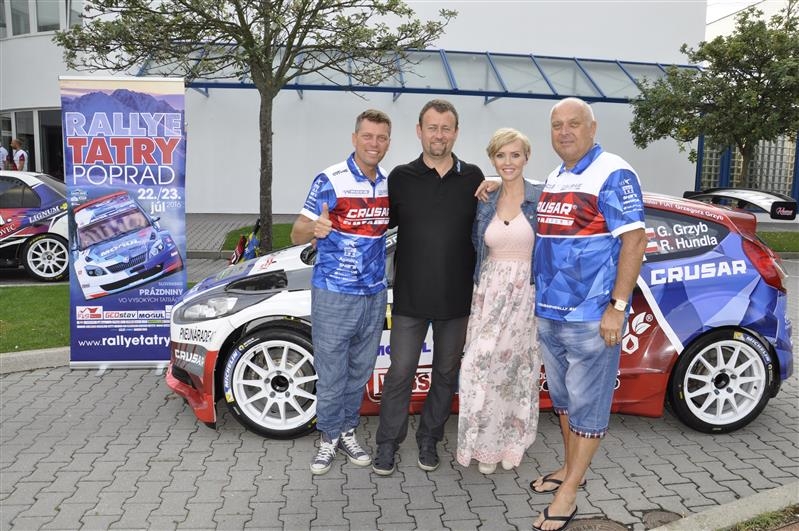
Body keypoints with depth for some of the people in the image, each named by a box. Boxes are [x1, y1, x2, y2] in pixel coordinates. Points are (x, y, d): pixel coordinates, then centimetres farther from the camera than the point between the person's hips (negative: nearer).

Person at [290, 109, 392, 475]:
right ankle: (328, 438, 22)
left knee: (360, 372, 15)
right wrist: (315, 228, -34)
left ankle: (347, 431, 32)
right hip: (333, 295, -5)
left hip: (374, 294, 5)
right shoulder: (330, 180, -10)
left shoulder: (390, 184, 5)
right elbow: (297, 235, -9)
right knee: (331, 375, 3)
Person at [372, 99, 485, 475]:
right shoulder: (401, 177, 1)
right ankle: (387, 443, 21)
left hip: (457, 299, 2)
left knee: (447, 373, 13)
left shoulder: (473, 178, 3)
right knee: (400, 373, 5)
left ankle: (429, 440, 31)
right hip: (410, 298, -1)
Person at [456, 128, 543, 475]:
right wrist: (478, 292, 7)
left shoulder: (541, 198, -4)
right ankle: (486, 445, 14)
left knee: (518, 367, 6)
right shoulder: (485, 203, 7)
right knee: (482, 365, -2)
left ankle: (511, 441, 24)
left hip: (528, 295, -2)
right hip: (489, 293, 3)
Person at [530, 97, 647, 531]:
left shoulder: (613, 175, -11)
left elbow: (634, 240, -16)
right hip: (549, 313, 8)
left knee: (587, 404, 3)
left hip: (591, 316, -8)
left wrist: (617, 307, -20)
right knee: (562, 397, 18)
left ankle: (568, 495, 13)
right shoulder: (552, 180, 13)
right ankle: (570, 470, 35)